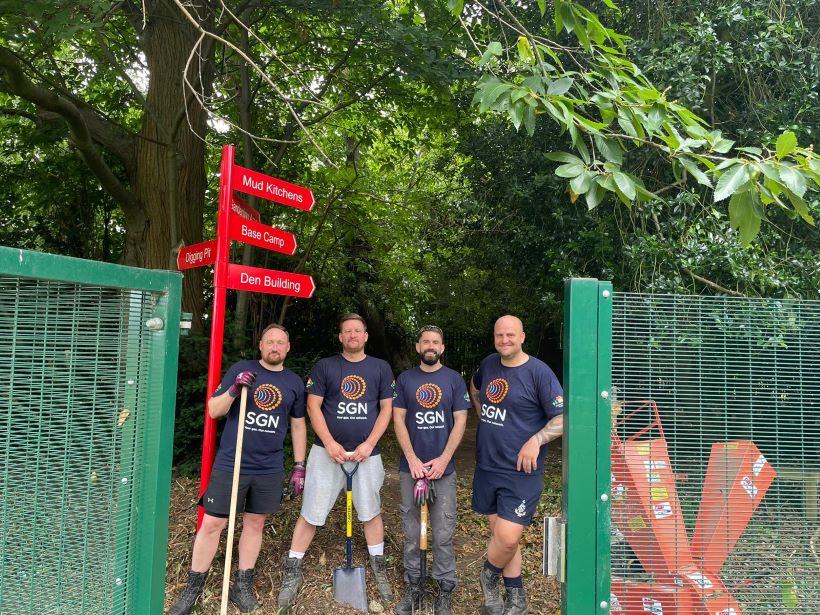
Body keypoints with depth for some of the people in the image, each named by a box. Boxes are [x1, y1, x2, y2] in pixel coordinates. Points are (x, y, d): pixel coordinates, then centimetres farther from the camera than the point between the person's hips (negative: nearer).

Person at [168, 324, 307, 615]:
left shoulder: (294, 382, 5)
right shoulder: (240, 369, -2)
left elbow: (298, 425, 12)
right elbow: (213, 411, -2)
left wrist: (299, 466, 9)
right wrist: (234, 389, -20)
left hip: (270, 469, 2)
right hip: (230, 465, -2)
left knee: (255, 523, 12)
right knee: (212, 524, 3)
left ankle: (243, 585, 29)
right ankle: (193, 588, 22)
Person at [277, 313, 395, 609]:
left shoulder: (381, 368, 4)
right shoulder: (324, 366, 1)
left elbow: (386, 408, 3)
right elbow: (313, 407, -2)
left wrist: (369, 444, -8)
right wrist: (330, 444, -12)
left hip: (367, 453, 1)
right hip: (327, 451, -1)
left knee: (371, 511, 12)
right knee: (311, 513, 3)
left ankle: (379, 567, 30)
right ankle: (292, 571, 18)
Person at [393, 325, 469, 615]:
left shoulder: (454, 379, 3)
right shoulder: (404, 379, 5)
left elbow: (460, 422, 0)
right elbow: (398, 420, 2)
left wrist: (443, 460, -10)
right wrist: (412, 459, -8)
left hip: (443, 468, -1)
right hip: (411, 467, 1)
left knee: (443, 534, 3)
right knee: (411, 532, 10)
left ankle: (445, 590, 18)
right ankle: (413, 585, 25)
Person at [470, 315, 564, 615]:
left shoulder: (539, 372, -12)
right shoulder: (488, 364, 6)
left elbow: (563, 418, -13)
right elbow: (475, 387, 29)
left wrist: (536, 440, -24)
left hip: (520, 471, -5)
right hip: (486, 466, 6)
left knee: (508, 538, -10)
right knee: (500, 532, 13)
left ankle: (490, 576, 22)